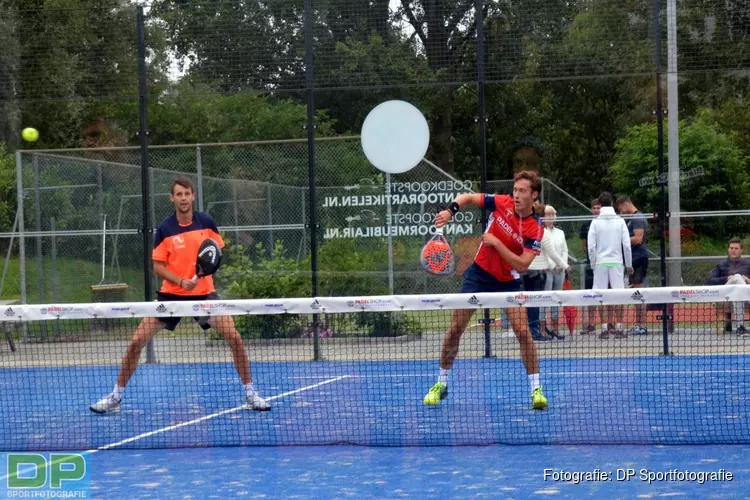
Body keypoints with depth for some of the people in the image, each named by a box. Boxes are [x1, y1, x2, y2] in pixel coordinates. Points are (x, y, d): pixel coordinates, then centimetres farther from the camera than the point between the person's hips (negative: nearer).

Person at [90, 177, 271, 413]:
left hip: (204, 292, 1)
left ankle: (250, 394, 4)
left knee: (234, 337, -12)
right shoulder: (164, 229, -8)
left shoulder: (206, 222, -4)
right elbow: (158, 267, -5)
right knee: (136, 342, -5)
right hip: (172, 293, -1)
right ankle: (115, 396, 10)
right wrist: (181, 281, -21)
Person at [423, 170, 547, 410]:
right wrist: (451, 211, -15)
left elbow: (522, 265, -23)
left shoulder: (536, 229, -17)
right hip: (479, 273, 2)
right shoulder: (502, 203, -11)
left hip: (508, 281, -2)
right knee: (455, 329, 1)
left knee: (523, 331, -16)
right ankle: (441, 384, 17)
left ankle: (536, 389, -6)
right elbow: (467, 197, 3)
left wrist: (497, 243, -26)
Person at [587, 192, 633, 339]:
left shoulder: (596, 222, -2)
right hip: (616, 262, 0)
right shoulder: (620, 221, 0)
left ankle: (604, 328, 1)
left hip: (600, 262, 0)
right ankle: (619, 328, 0)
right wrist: (629, 264, 7)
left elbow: (591, 246, -4)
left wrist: (593, 264, 7)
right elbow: (626, 244, -1)